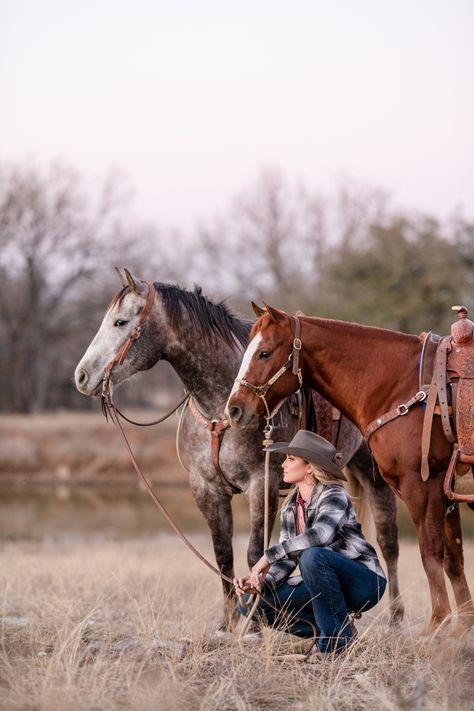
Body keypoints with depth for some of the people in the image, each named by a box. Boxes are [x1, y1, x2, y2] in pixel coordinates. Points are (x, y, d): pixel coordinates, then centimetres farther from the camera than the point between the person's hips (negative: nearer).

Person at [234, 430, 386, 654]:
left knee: (312, 555, -36)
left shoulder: (334, 495, -18)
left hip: (365, 583, -7)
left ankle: (341, 634, -19)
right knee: (251, 603, -6)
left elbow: (320, 534, -38)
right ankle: (326, 628, 1)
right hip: (325, 587, 7)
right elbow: (287, 559, 2)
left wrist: (268, 555, -36)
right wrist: (259, 583, -17)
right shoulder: (290, 508, 5)